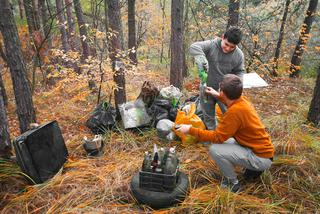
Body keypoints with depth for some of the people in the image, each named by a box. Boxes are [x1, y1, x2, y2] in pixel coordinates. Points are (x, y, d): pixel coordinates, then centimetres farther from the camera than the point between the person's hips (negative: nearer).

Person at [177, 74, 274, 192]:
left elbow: (217, 137, -21)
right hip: (263, 148, 9)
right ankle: (253, 168, 18)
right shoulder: (242, 100, -2)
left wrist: (191, 130, -16)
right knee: (221, 142, 15)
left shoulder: (235, 111, -27)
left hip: (261, 158, -9)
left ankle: (233, 182, 2)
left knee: (214, 149, -20)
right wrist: (218, 96, 27)